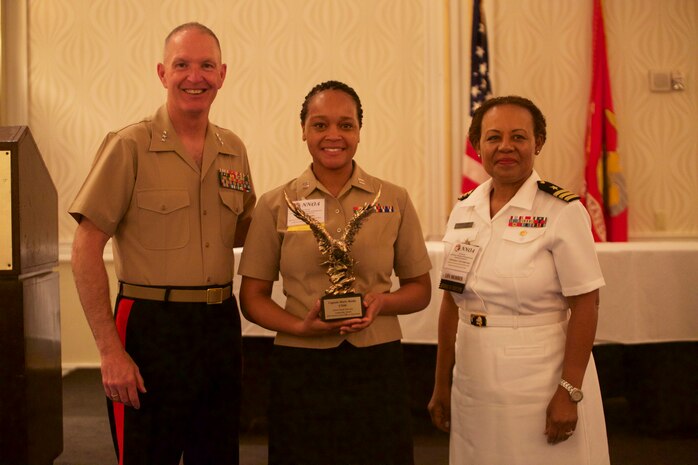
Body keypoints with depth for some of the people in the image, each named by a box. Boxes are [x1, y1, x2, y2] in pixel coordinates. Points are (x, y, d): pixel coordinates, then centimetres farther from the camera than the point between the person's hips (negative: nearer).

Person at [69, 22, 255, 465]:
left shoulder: (233, 149, 8)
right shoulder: (130, 146, -8)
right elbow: (86, 250, -10)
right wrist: (110, 350, -15)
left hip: (220, 327, 5)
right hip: (152, 327, -5)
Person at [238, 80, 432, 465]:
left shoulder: (393, 200, 4)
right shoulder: (276, 205, 2)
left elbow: (420, 289, 10)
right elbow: (253, 298, 4)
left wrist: (382, 302, -11)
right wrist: (300, 327, -14)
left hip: (377, 365, 1)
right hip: (301, 367, 0)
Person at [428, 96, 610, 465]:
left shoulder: (562, 210, -11)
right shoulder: (464, 211, 5)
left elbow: (585, 306, -12)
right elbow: (451, 302, 9)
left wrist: (569, 392, -15)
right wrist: (441, 385, 9)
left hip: (541, 385, -5)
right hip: (473, 389, 5)